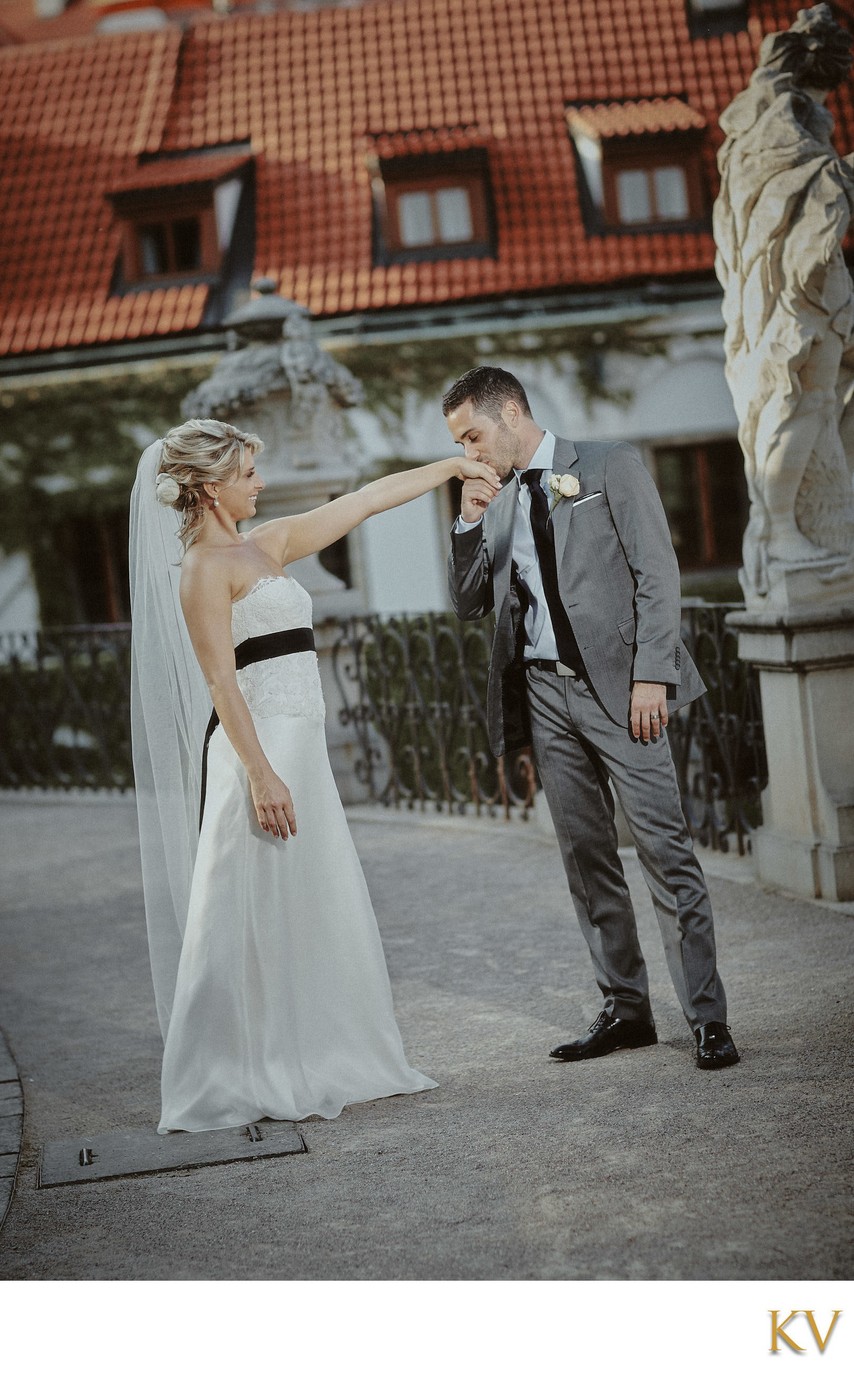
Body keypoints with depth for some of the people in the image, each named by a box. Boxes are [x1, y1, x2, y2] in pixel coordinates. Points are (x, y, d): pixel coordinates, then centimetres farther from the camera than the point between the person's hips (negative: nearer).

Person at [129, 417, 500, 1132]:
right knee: (262, 915, -5)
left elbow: (366, 499, 20)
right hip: (261, 750, -9)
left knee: (318, 910, 12)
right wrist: (260, 775, -23)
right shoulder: (203, 568, -9)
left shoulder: (266, 545, 15)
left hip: (301, 745, 9)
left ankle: (318, 1064, 22)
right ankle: (245, 1079, 4)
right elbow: (220, 681, -17)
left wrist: (452, 466, 23)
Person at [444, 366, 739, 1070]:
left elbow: (657, 572, -5)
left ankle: (708, 1018, -5)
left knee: (665, 848, -8)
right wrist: (470, 523, 2)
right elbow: (469, 604, 17)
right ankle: (626, 1009, 15)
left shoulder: (610, 464, 1)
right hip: (543, 692, 6)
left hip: (617, 685, -6)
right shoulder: (497, 503, 17)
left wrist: (651, 676, -14)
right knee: (587, 858, 6)